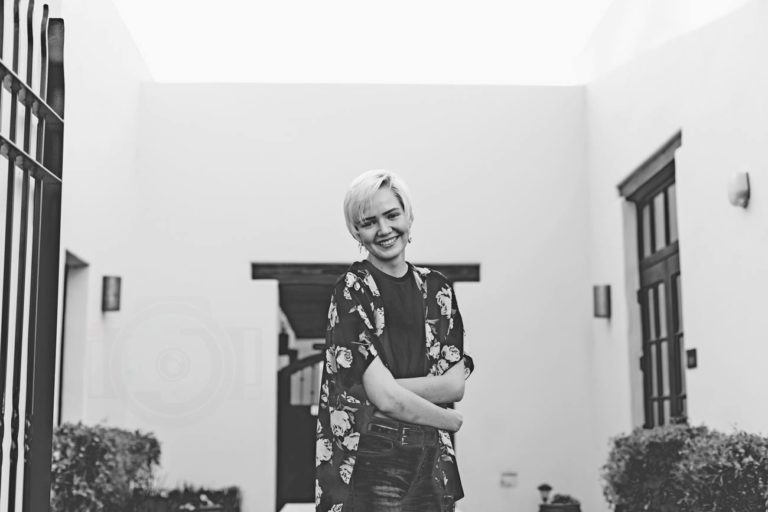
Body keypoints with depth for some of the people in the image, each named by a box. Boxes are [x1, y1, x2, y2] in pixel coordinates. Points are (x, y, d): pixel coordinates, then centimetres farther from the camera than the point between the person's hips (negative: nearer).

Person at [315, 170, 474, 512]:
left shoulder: (437, 288, 7)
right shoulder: (351, 291, -8)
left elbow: (455, 383, -1)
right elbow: (385, 397, -15)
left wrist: (387, 387, -13)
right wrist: (451, 420, -3)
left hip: (432, 465, 4)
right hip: (367, 467, -4)